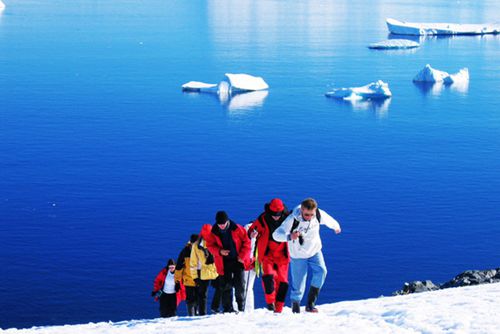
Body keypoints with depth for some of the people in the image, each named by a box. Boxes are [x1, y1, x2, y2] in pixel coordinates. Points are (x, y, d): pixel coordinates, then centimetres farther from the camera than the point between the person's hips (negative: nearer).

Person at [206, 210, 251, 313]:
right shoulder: (214, 232, -5)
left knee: (239, 285, -3)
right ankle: (228, 308, 6)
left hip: (238, 260, -1)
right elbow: (210, 245, 5)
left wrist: (242, 256, -9)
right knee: (225, 286, -1)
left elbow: (246, 242, -3)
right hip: (224, 263, 1)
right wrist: (219, 251, -13)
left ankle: (241, 307, 10)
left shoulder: (237, 229, -10)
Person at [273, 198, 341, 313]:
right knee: (298, 285, -1)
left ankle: (310, 304, -14)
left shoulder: (319, 215, -18)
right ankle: (295, 304, 29)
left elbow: (329, 220, 7)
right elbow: (276, 234, -36)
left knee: (321, 271, -22)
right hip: (298, 255, -3)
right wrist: (290, 236, -56)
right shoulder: (292, 220, -28)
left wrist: (336, 227, 28)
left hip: (315, 251, 3)